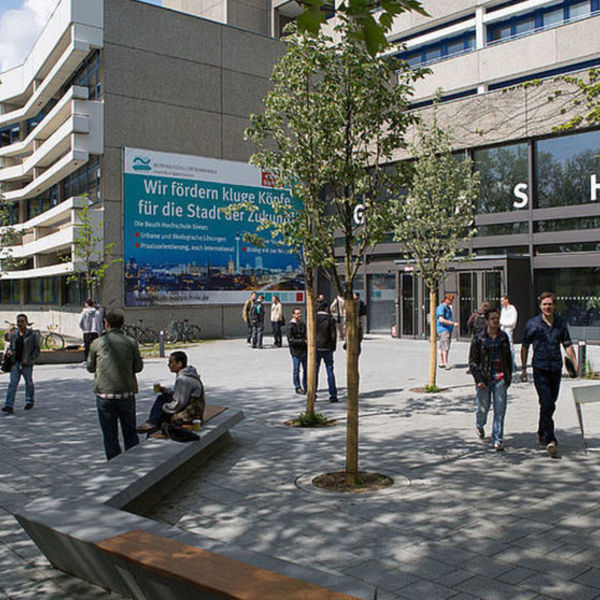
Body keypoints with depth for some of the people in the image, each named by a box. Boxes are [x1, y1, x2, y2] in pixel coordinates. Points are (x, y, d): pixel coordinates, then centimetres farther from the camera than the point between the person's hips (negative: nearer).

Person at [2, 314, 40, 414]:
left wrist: (31, 360, -11)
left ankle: (30, 401, 32)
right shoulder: (13, 334, 8)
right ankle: (9, 406, -10)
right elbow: (11, 346, 20)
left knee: (29, 382, 12)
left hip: (27, 364, -3)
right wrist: (9, 351, -3)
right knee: (12, 384, -6)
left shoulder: (33, 334, -5)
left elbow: (37, 349, -3)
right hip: (15, 362, 3)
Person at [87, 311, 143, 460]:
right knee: (130, 433, 15)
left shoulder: (97, 343, -5)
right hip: (127, 393, 1)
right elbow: (138, 366, 3)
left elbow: (90, 367, 5)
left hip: (105, 393, -1)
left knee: (110, 435, 8)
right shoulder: (131, 342, -2)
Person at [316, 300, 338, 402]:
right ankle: (333, 395, 3)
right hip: (327, 348, -1)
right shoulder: (330, 319, -6)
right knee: (330, 371, 4)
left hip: (316, 348, 1)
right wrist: (333, 348, 4)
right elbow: (333, 335, -6)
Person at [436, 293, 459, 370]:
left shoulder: (448, 307, 20)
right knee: (446, 347, -13)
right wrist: (453, 323, -20)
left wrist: (454, 323, 16)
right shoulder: (441, 307, -12)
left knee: (442, 347, 9)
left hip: (448, 329, 10)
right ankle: (445, 363, -14)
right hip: (443, 329, -10)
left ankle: (441, 363, 11)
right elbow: (441, 320, -22)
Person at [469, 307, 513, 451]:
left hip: (500, 378, 2)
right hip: (484, 378, -2)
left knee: (500, 409, -4)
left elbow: (508, 358, 15)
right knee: (483, 408, 8)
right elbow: (472, 361, -4)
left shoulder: (503, 337, 6)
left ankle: (497, 439, 5)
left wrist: (508, 377, 13)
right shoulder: (478, 338, -5)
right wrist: (478, 379, -12)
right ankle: (479, 425, 42)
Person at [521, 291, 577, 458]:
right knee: (547, 404, -12)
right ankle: (550, 440, -13)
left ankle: (542, 433, 33)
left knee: (550, 404, 14)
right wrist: (523, 368, 3)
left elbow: (567, 345, 12)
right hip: (540, 368, -4)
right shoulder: (532, 324, -3)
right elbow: (525, 346, 4)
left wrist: (576, 364, 3)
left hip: (556, 368, 4)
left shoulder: (561, 322, 6)